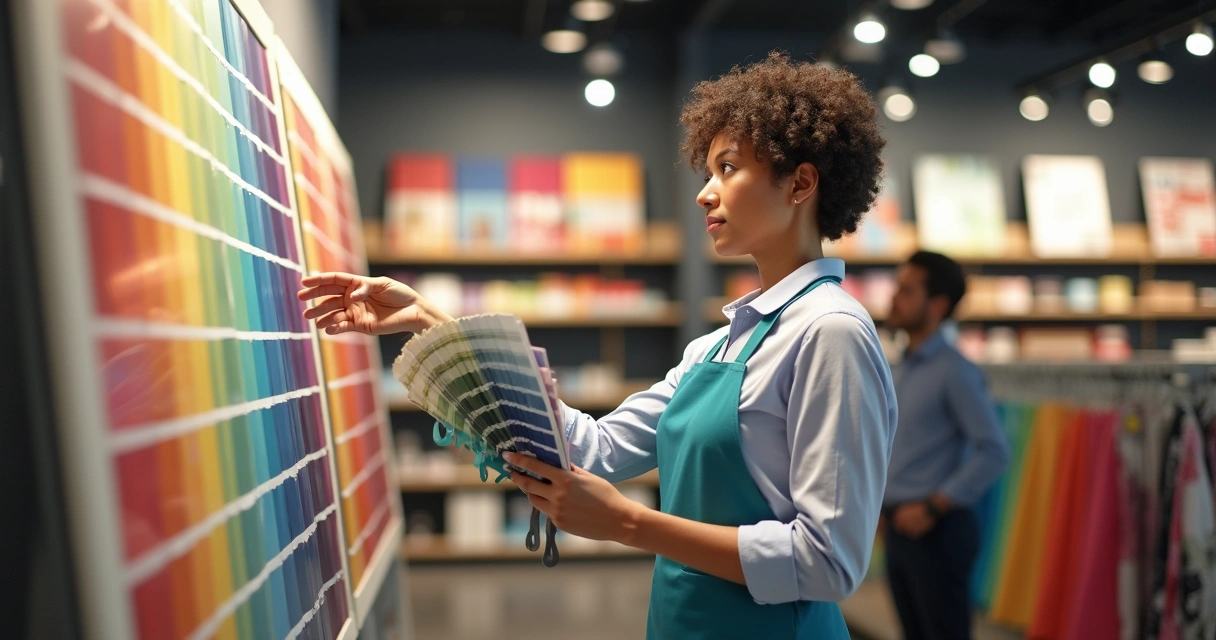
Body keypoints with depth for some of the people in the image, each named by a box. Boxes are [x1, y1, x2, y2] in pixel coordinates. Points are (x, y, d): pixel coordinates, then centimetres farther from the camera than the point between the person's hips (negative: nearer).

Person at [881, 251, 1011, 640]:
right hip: (900, 530, 8)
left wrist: (933, 508, -18)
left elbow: (994, 451, -19)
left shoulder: (954, 372, -13)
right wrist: (884, 506, 11)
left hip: (936, 531, -8)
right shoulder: (900, 371, 12)